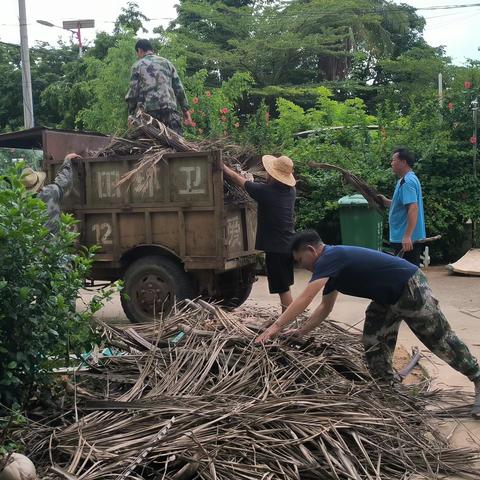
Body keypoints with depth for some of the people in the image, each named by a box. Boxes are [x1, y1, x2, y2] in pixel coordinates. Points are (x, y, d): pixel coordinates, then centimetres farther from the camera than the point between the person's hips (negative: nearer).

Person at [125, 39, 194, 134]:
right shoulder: (166, 62, 18)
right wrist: (185, 110, 14)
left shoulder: (137, 66, 9)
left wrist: (131, 113, 9)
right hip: (170, 109, 2)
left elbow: (133, 92, 2)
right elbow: (179, 88, 12)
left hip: (149, 111, -2)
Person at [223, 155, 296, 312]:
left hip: (275, 248, -7)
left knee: (282, 288, 0)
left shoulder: (264, 191, -17)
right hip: (289, 245, 7)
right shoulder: (291, 191, 1)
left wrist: (223, 167, 14)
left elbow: (239, 180, -2)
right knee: (284, 286, 18)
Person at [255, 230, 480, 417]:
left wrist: (276, 327, -29)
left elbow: (305, 299, -29)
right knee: (374, 346, 9)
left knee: (440, 340, 2)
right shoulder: (331, 264, 8)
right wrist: (301, 331, 7)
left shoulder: (330, 257, -22)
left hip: (410, 288, -10)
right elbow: (325, 306, 15)